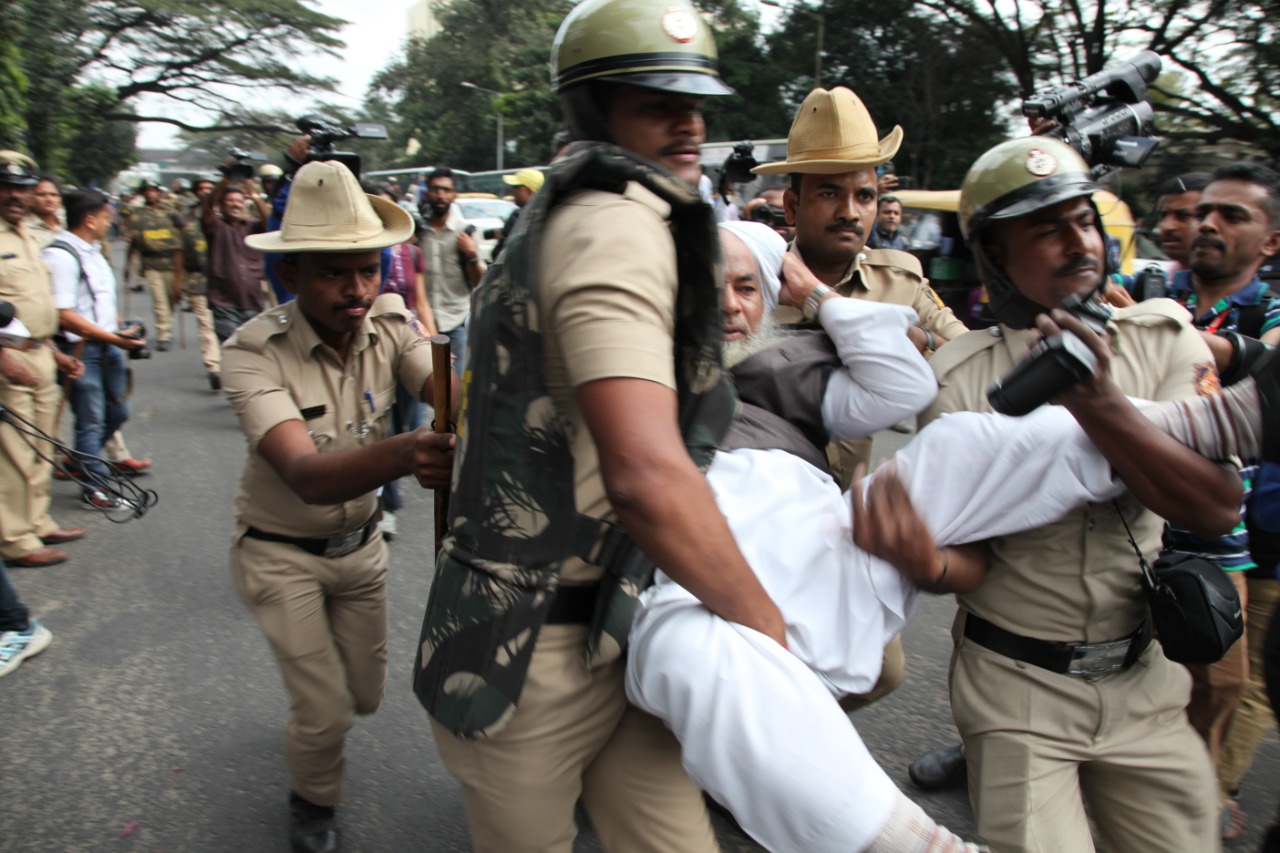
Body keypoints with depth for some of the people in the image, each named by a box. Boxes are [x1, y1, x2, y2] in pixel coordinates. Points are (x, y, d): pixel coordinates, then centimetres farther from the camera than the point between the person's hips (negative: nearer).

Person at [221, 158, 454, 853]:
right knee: (326, 713, -4)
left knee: (365, 693, 16)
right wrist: (403, 454, -62)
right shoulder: (254, 351, -28)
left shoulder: (390, 324, -16)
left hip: (360, 542, 4)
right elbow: (307, 475, -42)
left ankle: (308, 686, 54)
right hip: (281, 553, -4)